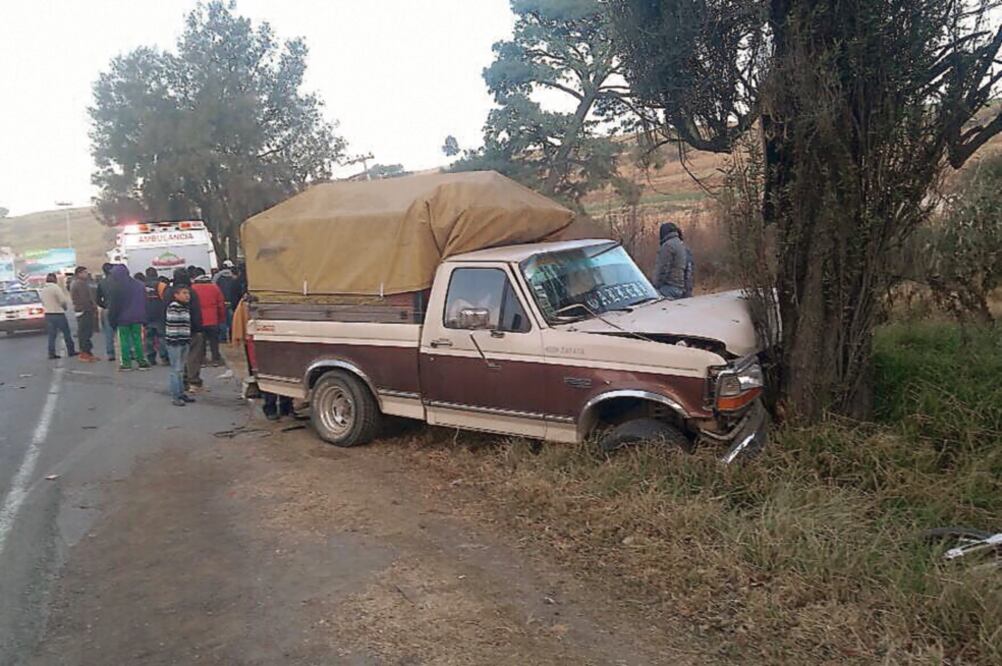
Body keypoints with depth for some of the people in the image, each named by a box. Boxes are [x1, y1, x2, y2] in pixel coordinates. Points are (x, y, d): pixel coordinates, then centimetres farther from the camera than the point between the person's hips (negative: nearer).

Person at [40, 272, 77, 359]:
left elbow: (43, 303, 17)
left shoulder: (42, 290, 9)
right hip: (58, 314, -6)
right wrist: (66, 307, 4)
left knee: (51, 335, 7)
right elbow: (63, 301, -16)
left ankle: (51, 353, 4)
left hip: (48, 314, 6)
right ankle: (71, 351, 10)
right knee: (66, 333, 5)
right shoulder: (56, 288, -13)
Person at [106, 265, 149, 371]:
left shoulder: (114, 288, -10)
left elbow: (113, 306, -6)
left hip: (122, 319, -3)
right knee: (137, 339, 8)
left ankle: (126, 363, 4)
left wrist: (112, 320, 4)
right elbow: (144, 303, 7)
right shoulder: (139, 285, 2)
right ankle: (141, 362, 6)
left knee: (124, 340, 3)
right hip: (137, 318, 3)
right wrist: (143, 319, 13)